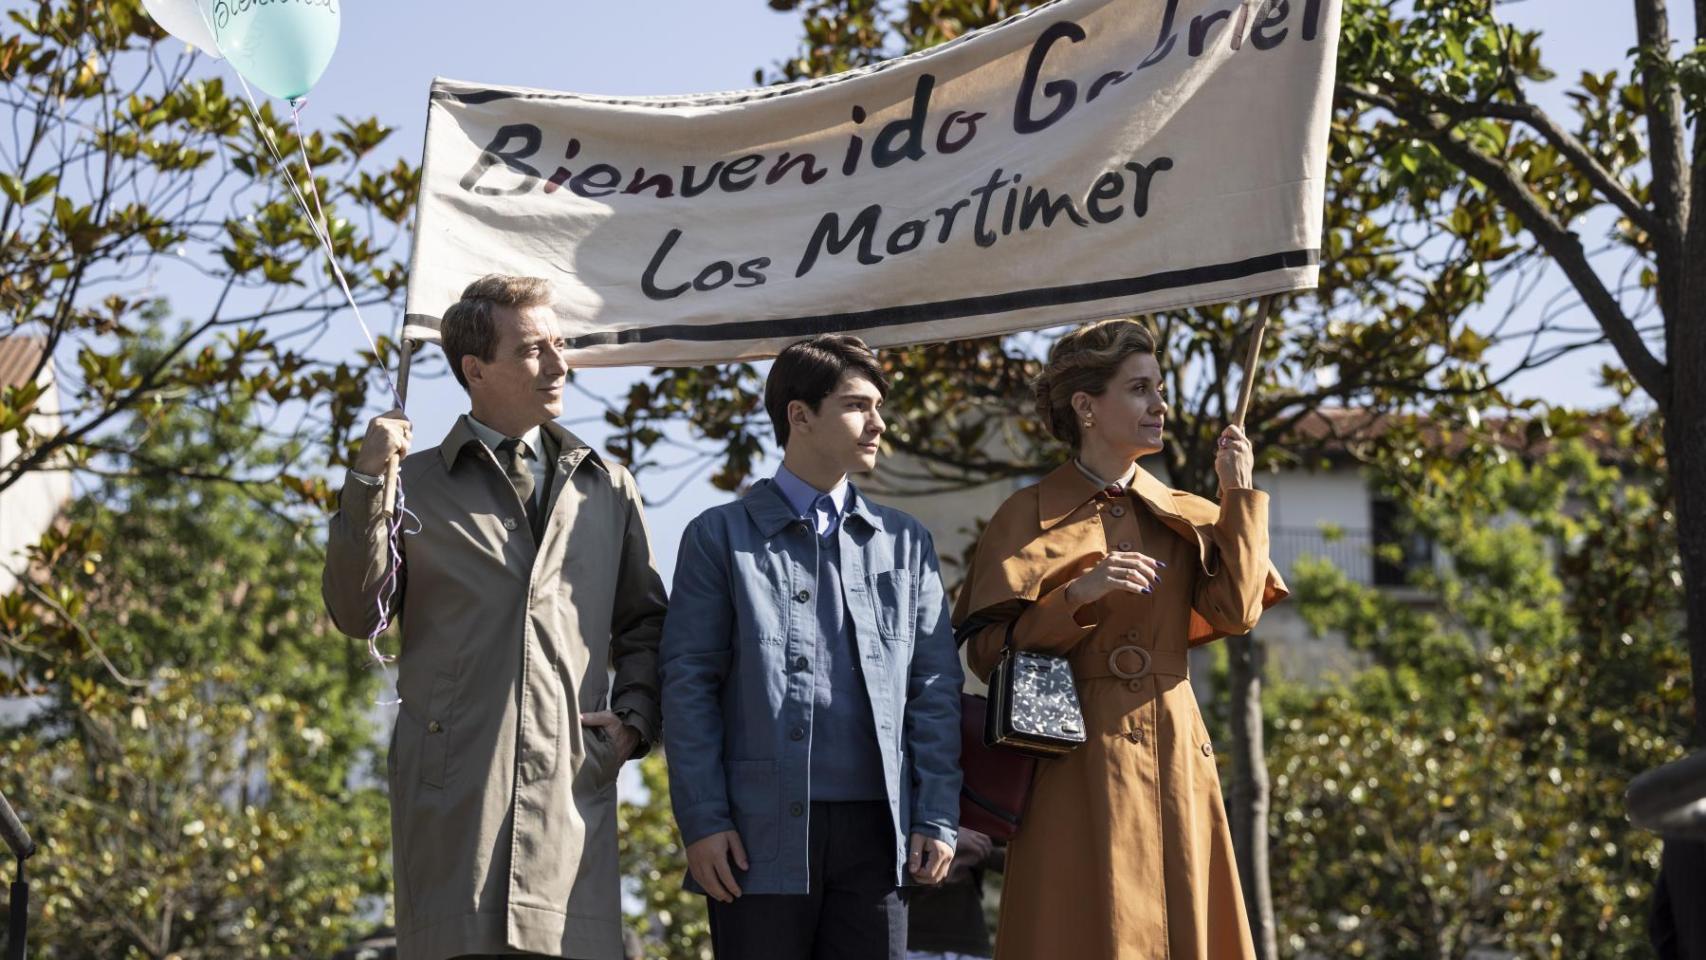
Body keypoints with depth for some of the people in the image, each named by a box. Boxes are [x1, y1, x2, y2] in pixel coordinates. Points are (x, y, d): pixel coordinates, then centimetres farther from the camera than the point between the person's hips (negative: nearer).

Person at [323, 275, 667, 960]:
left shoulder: (607, 490, 20)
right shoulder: (416, 484, 12)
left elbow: (644, 623, 23)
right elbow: (357, 615, 2)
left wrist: (633, 719, 6)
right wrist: (367, 483, -8)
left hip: (572, 788, 2)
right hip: (453, 790, -2)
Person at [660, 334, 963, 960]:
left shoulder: (905, 543, 16)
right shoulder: (721, 536, 6)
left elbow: (935, 688, 12)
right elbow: (688, 685, 1)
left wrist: (937, 818, 3)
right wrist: (702, 822, -7)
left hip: (876, 831, 3)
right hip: (762, 836, -3)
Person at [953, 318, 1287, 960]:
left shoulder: (1181, 517, 15)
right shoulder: (1033, 516, 2)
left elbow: (1235, 612, -1)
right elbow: (986, 651, -5)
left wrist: (1238, 496, -1)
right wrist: (1077, 596, -17)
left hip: (1172, 758, 5)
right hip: (1079, 765, -4)